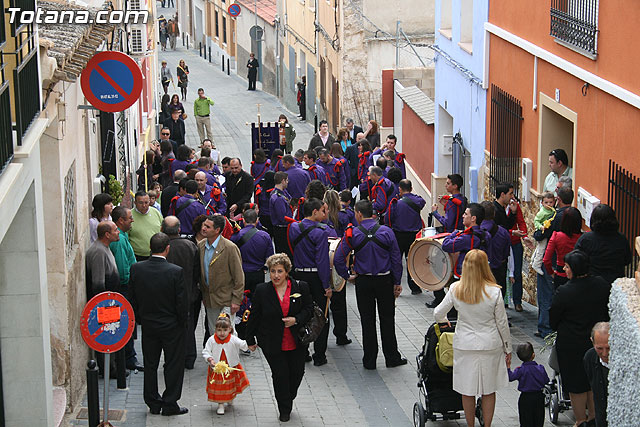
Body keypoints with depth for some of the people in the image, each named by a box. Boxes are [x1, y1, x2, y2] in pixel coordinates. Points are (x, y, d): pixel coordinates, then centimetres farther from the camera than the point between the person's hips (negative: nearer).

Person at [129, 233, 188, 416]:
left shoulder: (136, 269, -10)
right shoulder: (176, 272, -20)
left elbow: (133, 299, 0)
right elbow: (181, 302, -15)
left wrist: (140, 320, 13)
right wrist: (183, 323, 1)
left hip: (148, 325, 3)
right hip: (171, 326, -3)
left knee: (150, 365, 15)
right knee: (173, 365, 9)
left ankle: (153, 403, 22)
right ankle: (170, 404, 12)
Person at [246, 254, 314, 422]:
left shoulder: (301, 288, -5)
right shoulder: (262, 290, -6)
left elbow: (309, 309, 4)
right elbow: (254, 316, 2)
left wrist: (296, 320, -15)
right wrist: (250, 340, 5)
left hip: (297, 343, 2)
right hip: (272, 344, -1)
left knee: (297, 372, 9)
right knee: (280, 375, 0)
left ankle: (289, 399, 38)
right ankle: (284, 410, 20)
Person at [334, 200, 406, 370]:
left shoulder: (352, 234, -10)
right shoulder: (386, 231, -6)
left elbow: (338, 259, -11)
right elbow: (397, 259, -3)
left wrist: (347, 276, 4)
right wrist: (397, 282, 6)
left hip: (363, 282, -1)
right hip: (385, 281, 1)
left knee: (367, 321, 8)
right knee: (387, 319, 11)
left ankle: (369, 360, 13)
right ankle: (392, 358, 17)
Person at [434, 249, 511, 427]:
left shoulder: (455, 289, -9)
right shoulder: (494, 292, -12)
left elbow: (438, 314, 1)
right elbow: (502, 323, -5)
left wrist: (444, 321, 25)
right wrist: (507, 349, 7)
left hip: (465, 346, 1)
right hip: (490, 346, -1)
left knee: (467, 391, 12)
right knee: (488, 390, 12)